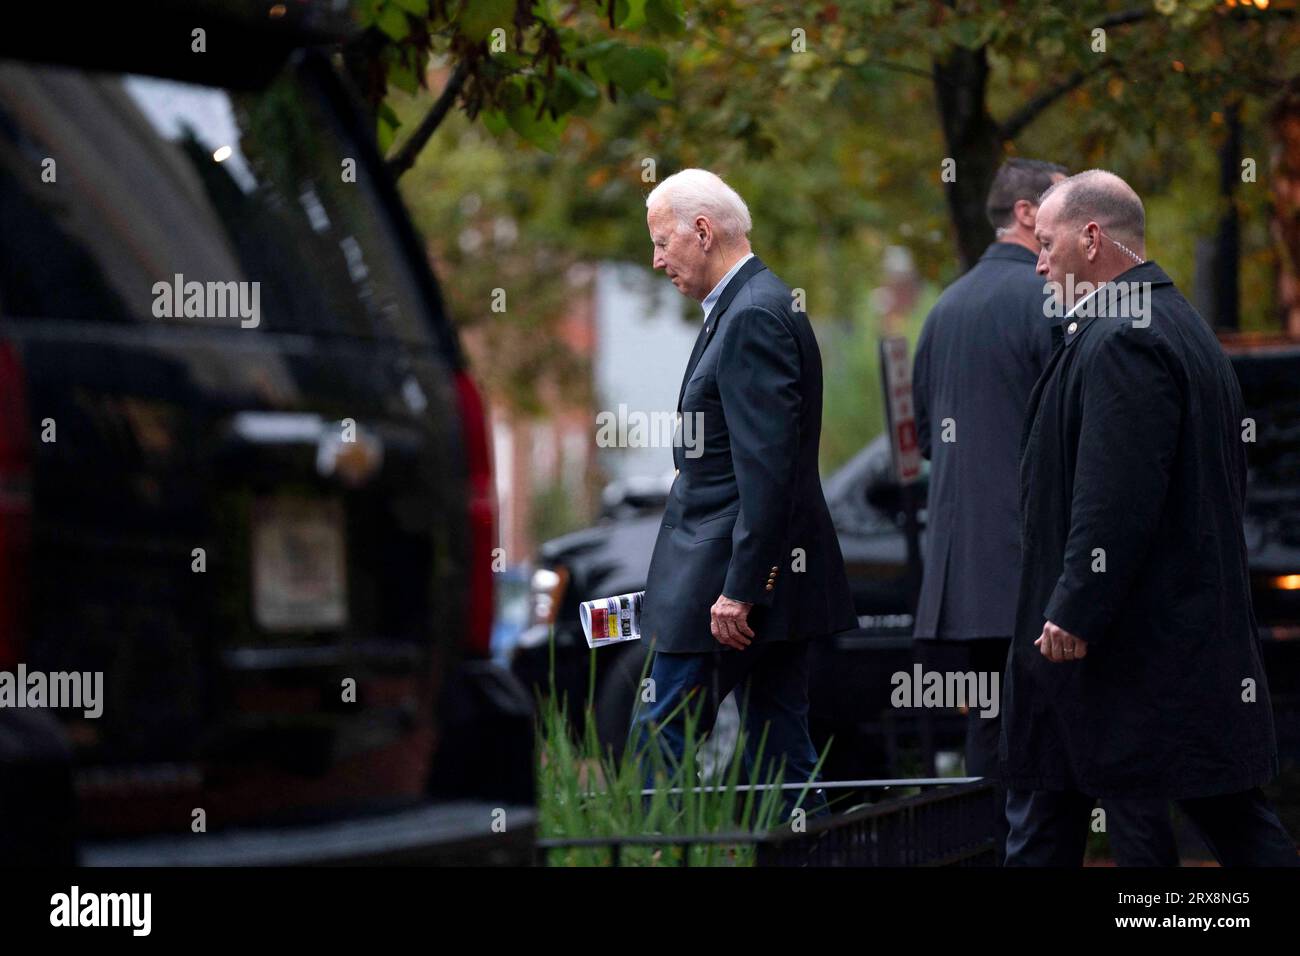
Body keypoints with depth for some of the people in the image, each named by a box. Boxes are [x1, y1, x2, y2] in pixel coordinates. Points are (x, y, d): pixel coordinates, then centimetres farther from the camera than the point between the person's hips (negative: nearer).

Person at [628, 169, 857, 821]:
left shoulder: (753, 318, -15)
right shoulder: (747, 308, 16)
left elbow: (768, 466, -22)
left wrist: (738, 588, -23)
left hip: (730, 573, -10)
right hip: (764, 578, 10)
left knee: (658, 743, -6)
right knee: (779, 751, 10)